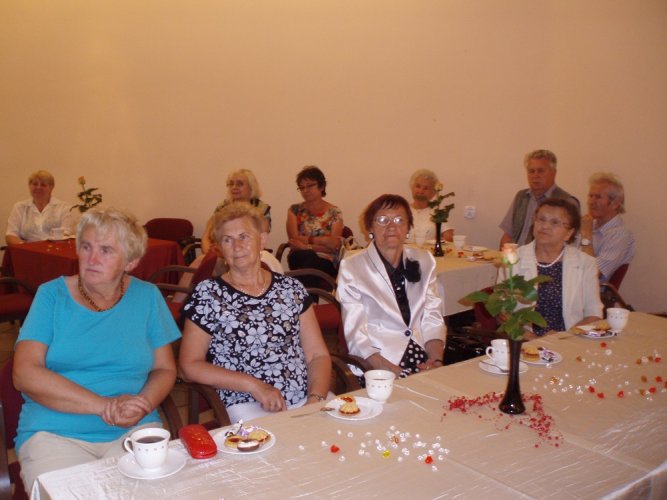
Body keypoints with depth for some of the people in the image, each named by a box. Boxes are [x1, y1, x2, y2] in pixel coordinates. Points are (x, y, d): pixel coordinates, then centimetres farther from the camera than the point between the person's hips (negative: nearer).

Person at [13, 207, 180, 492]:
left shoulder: (147, 296, 8)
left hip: (135, 430, 1)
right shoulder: (52, 295, 3)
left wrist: (141, 406, -13)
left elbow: (165, 369, 10)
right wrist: (103, 405, -15)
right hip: (53, 433, -1)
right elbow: (24, 375, -7)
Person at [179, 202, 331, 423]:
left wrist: (316, 398, -8)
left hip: (306, 399, 4)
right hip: (247, 407, -4)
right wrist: (254, 385, -10)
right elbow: (190, 365, 0)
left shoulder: (291, 288, 12)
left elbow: (318, 355, 11)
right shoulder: (207, 294, 2)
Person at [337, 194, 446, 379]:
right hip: (377, 363, -3)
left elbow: (432, 318, 7)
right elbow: (356, 333, -8)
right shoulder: (351, 267, -2)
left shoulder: (424, 261, 12)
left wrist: (437, 359, -11)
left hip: (424, 360, 4)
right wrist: (394, 372, -20)